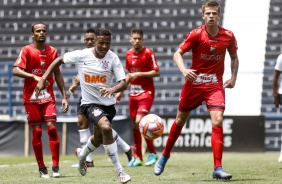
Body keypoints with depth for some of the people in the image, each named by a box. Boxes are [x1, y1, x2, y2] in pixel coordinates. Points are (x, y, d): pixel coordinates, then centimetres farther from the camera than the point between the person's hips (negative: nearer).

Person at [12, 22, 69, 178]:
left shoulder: (52, 51, 7)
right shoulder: (26, 50, -4)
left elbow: (57, 75, 14)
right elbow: (16, 70, -17)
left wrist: (64, 96, 9)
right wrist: (34, 77, -30)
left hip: (48, 97, 2)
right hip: (31, 97, -2)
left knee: (52, 127, -10)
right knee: (36, 131, -2)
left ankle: (55, 166, -5)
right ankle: (41, 168, 6)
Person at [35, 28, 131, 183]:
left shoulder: (113, 58, -12)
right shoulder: (81, 55, -13)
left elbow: (123, 83, -17)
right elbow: (59, 60, 2)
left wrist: (113, 89, -39)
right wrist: (43, 79, -5)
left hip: (108, 104, 3)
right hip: (89, 103, -3)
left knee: (98, 139, 21)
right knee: (106, 128, -30)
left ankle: (82, 154, 58)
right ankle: (119, 171, -23)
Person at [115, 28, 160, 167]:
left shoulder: (148, 53, -8)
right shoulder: (129, 54, 10)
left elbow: (156, 72, -12)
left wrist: (139, 74, -18)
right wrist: (121, 91, 21)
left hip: (146, 92, -6)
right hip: (133, 93, 6)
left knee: (139, 121, -20)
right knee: (135, 125, 6)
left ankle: (152, 153, -7)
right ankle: (138, 158, 15)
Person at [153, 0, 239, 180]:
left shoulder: (228, 36, -5)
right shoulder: (196, 34, -12)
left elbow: (234, 57, 13)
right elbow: (178, 54, -11)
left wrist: (233, 77, 1)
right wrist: (184, 70, -29)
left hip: (216, 85, 0)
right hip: (194, 82, 0)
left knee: (217, 121, -16)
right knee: (180, 120, 12)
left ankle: (218, 168, -14)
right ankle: (164, 157, 34)